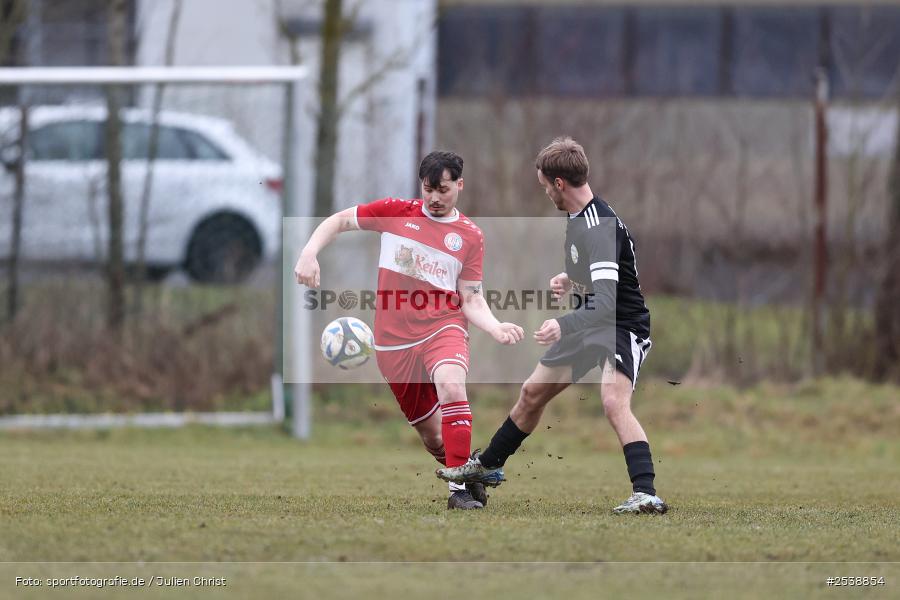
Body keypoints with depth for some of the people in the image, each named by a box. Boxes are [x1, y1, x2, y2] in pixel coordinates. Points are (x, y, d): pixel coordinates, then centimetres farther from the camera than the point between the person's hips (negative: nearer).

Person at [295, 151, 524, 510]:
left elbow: (471, 299, 3)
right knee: (432, 436, 5)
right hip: (394, 341, 2)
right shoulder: (396, 212, 3)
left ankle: (462, 488, -29)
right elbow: (339, 221, 8)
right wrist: (309, 253, -9)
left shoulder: (470, 236, 3)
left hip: (443, 328, -2)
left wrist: (496, 329, -16)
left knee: (452, 388, -34)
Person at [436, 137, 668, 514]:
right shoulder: (576, 217, 2)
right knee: (533, 393, 19)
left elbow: (607, 303, -39)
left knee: (614, 402, -33)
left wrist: (564, 326, -52)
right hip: (589, 323, 10)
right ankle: (487, 467, 38)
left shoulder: (599, 228, -29)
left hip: (622, 326, -10)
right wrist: (570, 279, 5)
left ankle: (645, 494, -38)